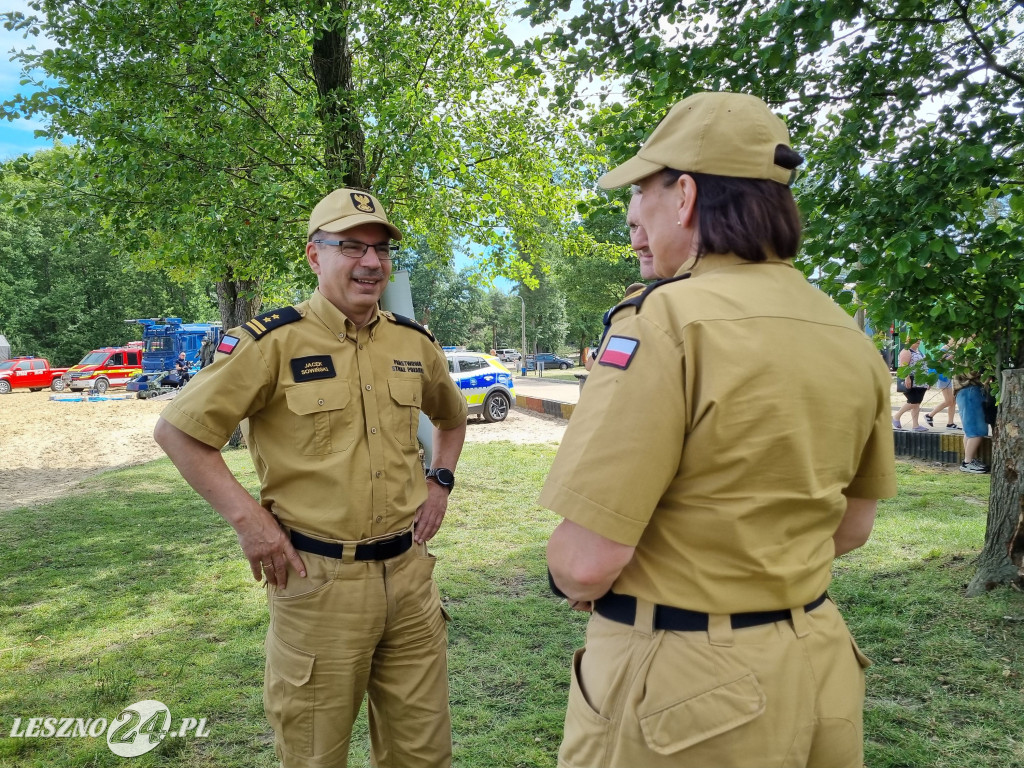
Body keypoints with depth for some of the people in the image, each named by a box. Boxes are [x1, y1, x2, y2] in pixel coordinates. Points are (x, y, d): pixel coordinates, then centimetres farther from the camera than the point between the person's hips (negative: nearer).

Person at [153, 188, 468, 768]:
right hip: (318, 580, -4)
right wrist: (247, 516, -11)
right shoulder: (274, 341, -10)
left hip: (409, 573, 5)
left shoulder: (415, 343, 6)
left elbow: (452, 418, 24)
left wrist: (440, 481, 10)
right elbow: (178, 430, -6)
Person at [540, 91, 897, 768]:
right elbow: (851, 527, 12)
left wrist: (572, 581, -2)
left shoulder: (664, 319, -22)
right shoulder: (849, 337, 1)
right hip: (818, 662, 7)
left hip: (678, 688, -7)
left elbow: (587, 560, -23)